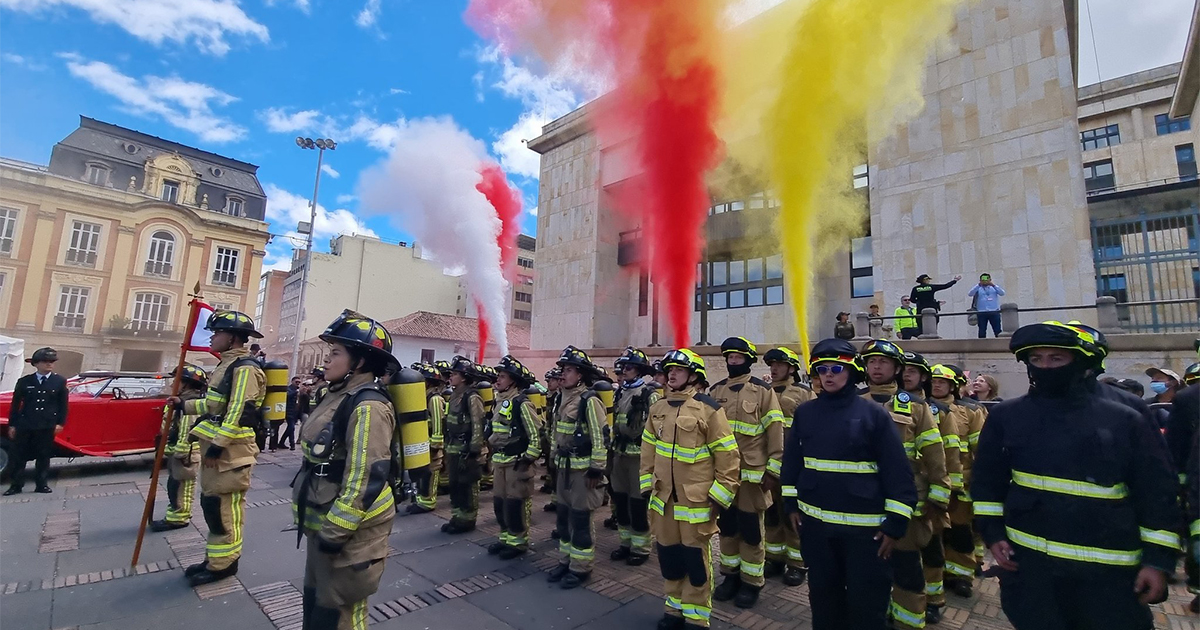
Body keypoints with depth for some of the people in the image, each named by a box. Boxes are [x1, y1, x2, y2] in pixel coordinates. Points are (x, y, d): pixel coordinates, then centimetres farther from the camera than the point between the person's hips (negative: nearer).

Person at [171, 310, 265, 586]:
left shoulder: (245, 369, -18)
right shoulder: (226, 365, 16)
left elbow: (239, 414, -23)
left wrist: (217, 445, -22)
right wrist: (185, 405, 18)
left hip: (230, 450, -11)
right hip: (215, 444, 11)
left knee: (224, 507, -2)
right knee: (211, 503, 18)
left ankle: (224, 563, 11)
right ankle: (216, 558, 30)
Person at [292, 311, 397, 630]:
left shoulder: (367, 406, -25)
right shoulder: (339, 396, 7)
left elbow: (366, 478, -27)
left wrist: (335, 532, -20)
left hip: (349, 531, -9)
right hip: (326, 522, 9)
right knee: (314, 603, 25)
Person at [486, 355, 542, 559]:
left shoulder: (522, 404, -17)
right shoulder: (499, 402, 10)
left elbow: (538, 434, -18)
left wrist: (528, 458, -17)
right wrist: (493, 454, 19)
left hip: (516, 462, -9)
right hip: (499, 462, 9)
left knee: (515, 504, 1)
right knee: (499, 502, 16)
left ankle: (519, 542, 17)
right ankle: (506, 538, 31)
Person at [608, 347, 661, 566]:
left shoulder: (650, 395, -11)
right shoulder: (619, 393, 10)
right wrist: (612, 448, 17)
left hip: (640, 455, -7)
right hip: (620, 454, 7)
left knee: (639, 503, 2)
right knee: (620, 500, 13)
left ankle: (641, 548, 17)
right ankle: (626, 542, 29)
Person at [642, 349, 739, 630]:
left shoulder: (708, 409, -13)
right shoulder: (657, 408, 5)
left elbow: (728, 456, -10)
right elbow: (648, 450, 13)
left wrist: (720, 496, -10)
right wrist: (646, 485, 12)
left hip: (696, 501, -5)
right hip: (663, 499, 5)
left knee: (695, 561, 8)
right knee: (669, 557, 17)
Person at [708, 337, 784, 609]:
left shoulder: (763, 391, -6)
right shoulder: (716, 391, 5)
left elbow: (775, 433, -6)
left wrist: (772, 471, -8)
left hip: (752, 474, -4)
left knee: (751, 531, 8)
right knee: (727, 527, 15)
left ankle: (752, 583, 24)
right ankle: (730, 576, 32)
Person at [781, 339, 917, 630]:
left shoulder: (873, 413, -9)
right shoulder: (804, 412, 1)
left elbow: (897, 471, -8)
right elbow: (792, 459, 8)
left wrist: (896, 524, -9)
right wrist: (791, 503, 7)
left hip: (865, 526, -3)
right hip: (814, 521, 3)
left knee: (866, 601, 9)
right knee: (823, 594, 19)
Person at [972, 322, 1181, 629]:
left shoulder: (1123, 421, -2)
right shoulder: (1006, 416, -1)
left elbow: (1156, 493, 1)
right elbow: (987, 481, 4)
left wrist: (1158, 559, -4)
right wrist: (993, 533, -2)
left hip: (1108, 568, 0)